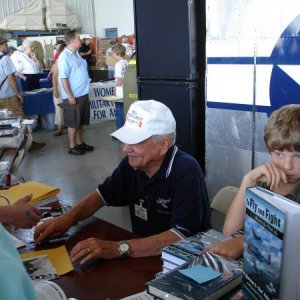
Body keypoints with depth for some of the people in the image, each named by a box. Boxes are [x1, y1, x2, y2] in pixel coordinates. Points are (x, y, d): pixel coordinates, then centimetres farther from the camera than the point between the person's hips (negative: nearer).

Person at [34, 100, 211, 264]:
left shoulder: (186, 171, -23)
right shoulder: (132, 163, -5)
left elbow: (181, 236, -31)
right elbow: (103, 194, 10)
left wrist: (118, 248, -35)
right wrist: (69, 217, -7)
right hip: (145, 254, 6)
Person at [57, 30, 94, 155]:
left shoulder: (77, 54, 11)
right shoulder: (64, 57, -16)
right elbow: (63, 78, -19)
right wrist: (70, 95, -20)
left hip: (83, 94, 8)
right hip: (73, 96, -8)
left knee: (80, 121, 16)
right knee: (73, 123, 2)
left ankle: (80, 143, 27)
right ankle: (72, 146, 12)